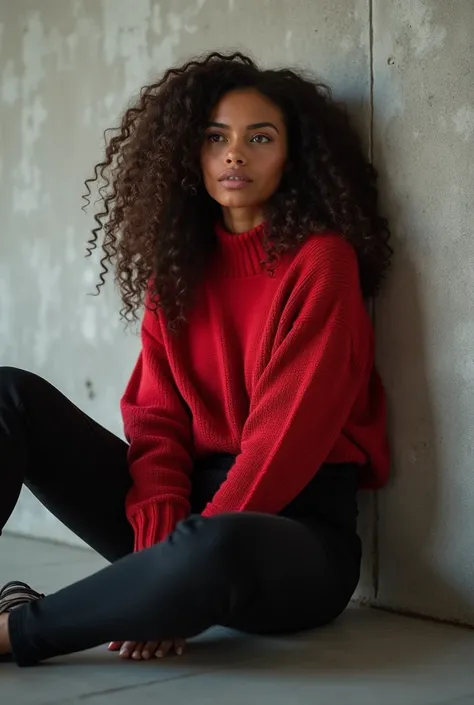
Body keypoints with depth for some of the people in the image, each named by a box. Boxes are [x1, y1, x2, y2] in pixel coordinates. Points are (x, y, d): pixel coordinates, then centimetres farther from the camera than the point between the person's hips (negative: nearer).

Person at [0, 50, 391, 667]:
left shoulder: (321, 259, -5)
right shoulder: (178, 266, 11)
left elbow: (289, 430, -14)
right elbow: (156, 416, 2)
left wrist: (184, 550, -21)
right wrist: (157, 545, -16)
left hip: (295, 528, -5)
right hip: (191, 509, 5)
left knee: (216, 549, -42)